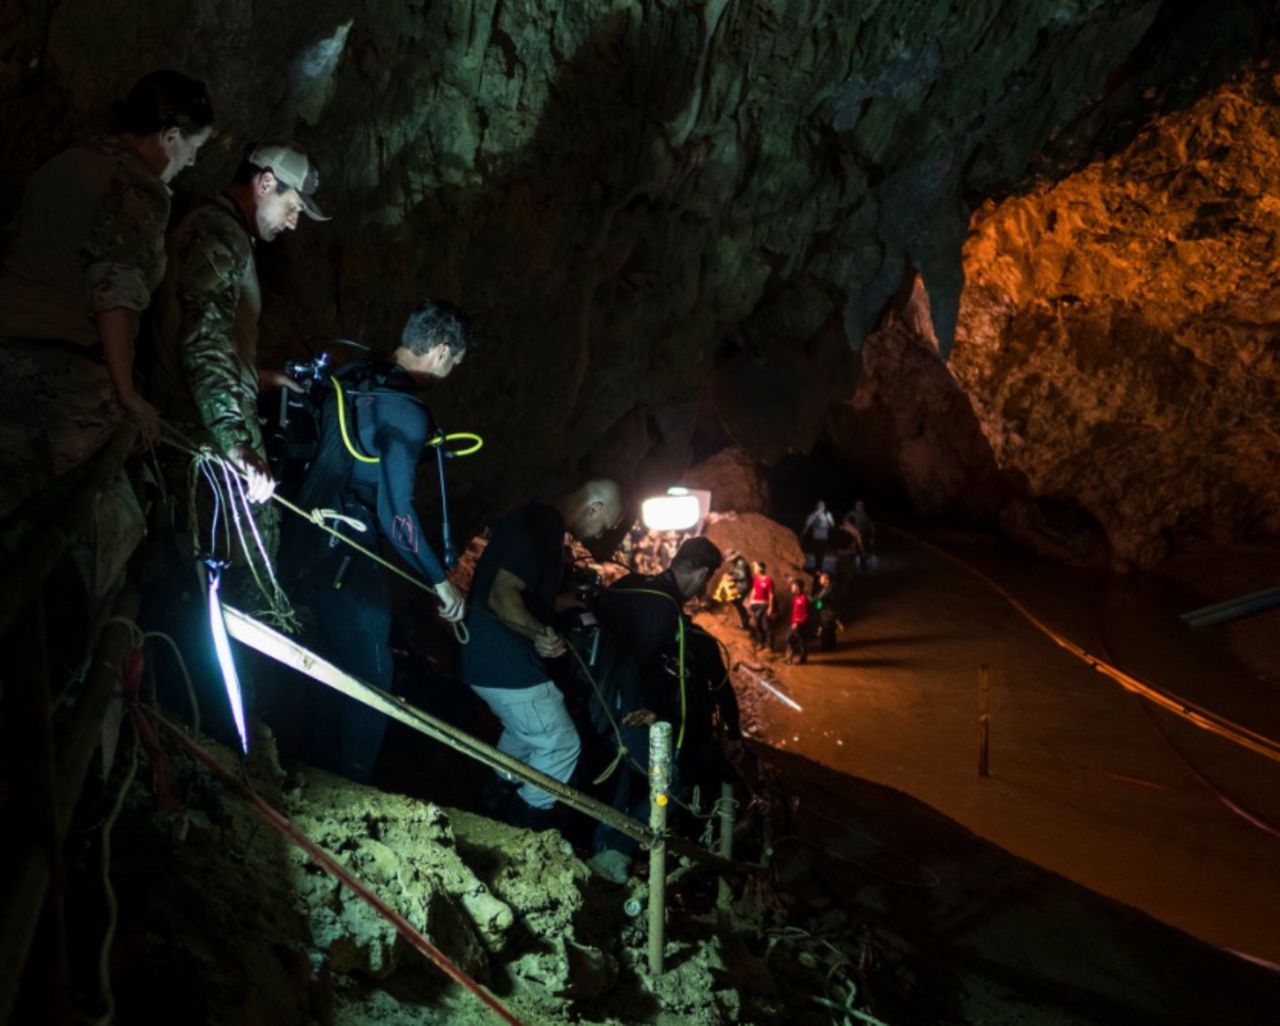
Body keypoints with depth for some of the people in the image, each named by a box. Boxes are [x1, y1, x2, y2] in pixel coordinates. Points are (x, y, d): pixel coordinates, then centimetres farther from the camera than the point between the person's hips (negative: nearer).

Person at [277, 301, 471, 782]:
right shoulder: (407, 412, -18)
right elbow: (396, 513, -21)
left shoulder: (349, 378, 7)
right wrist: (441, 581, -11)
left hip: (303, 548, 9)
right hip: (345, 563, -9)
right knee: (371, 684, 5)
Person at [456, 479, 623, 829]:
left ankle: (494, 808, 42)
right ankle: (522, 829, 12)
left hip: (493, 655, 11)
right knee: (561, 745, 0)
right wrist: (538, 632, -45)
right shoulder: (540, 526, -22)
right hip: (505, 660, -11)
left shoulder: (540, 522, 12)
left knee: (525, 732, 31)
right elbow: (502, 595, -30)